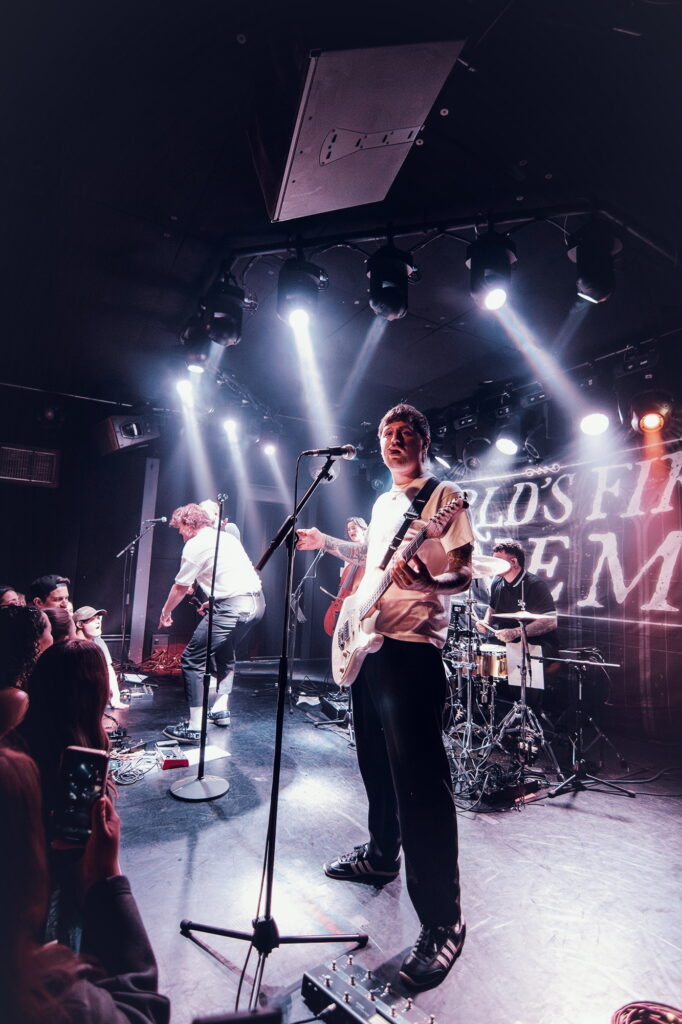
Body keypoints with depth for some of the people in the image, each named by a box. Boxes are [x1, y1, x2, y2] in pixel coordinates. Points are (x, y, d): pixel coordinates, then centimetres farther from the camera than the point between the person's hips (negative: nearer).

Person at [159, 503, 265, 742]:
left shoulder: (195, 545, -2)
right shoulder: (228, 537, 21)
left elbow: (180, 587, 6)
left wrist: (165, 613, 22)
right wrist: (212, 602, 32)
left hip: (233, 605, -9)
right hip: (257, 600, 9)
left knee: (192, 659, -1)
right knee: (224, 652, 29)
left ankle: (194, 727, 1)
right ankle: (221, 710, 34)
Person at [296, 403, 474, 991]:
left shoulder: (444, 496, -6)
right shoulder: (383, 503, 18)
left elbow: (465, 575, -11)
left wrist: (426, 581, -31)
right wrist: (326, 543, 25)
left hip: (412, 647, -9)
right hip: (368, 641, 9)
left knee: (419, 778, -7)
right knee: (376, 761, 21)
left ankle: (442, 923, 7)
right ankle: (381, 856, 42)